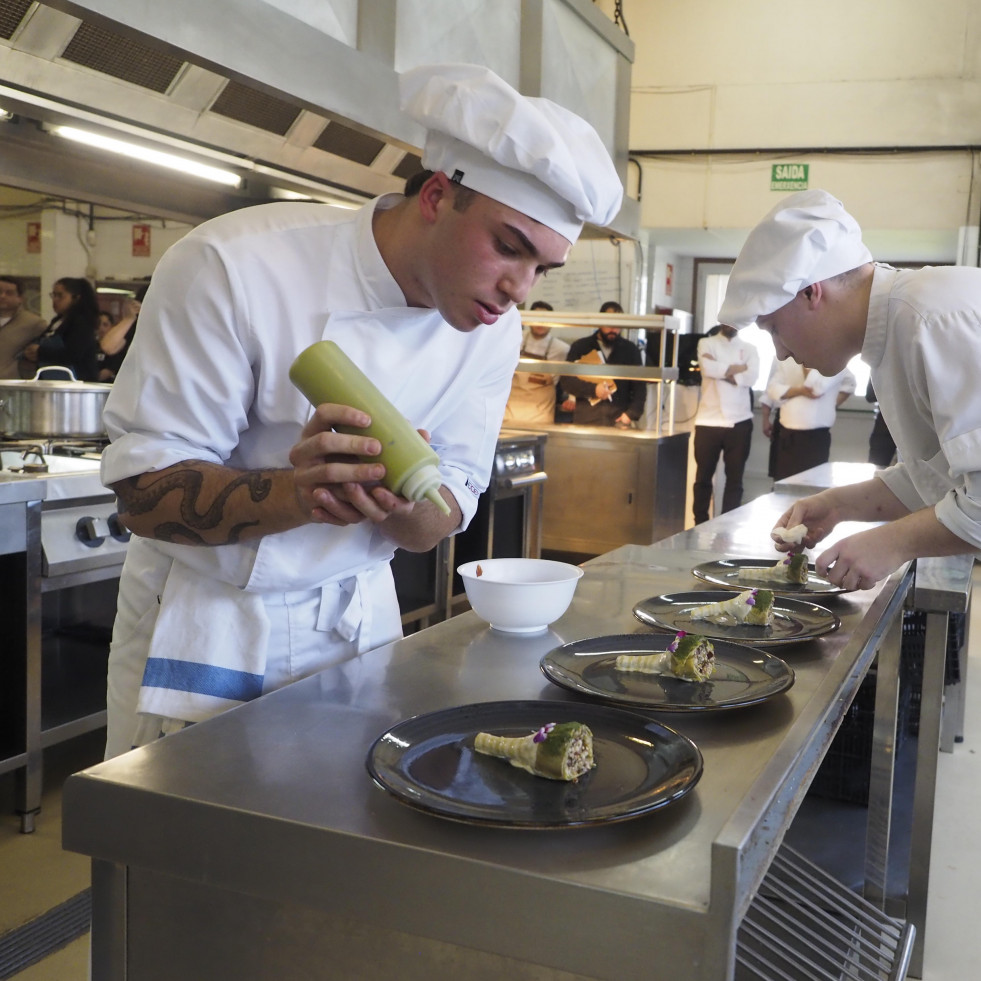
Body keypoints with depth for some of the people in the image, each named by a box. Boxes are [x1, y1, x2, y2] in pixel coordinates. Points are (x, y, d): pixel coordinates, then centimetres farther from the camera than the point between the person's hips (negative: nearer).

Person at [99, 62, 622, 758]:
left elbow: (447, 513, -5)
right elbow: (145, 492, -22)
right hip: (203, 619, -4)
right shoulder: (230, 268, -24)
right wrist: (295, 495, -41)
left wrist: (404, 505, -29)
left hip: (357, 618, 4)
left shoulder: (495, 330, -8)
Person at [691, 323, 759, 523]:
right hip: (709, 421, -1)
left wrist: (720, 371, -10)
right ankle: (700, 525, 17)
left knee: (735, 478, 5)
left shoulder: (749, 349, 10)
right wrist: (738, 368, -7)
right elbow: (707, 368, -14)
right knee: (703, 477, 6)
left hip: (739, 422, 1)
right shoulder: (706, 343, 7)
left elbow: (751, 377, -8)